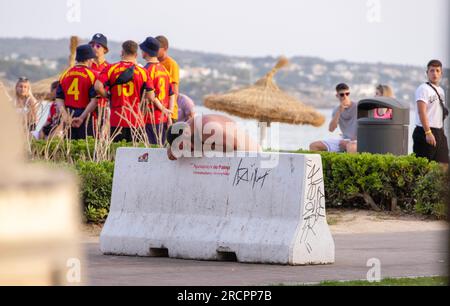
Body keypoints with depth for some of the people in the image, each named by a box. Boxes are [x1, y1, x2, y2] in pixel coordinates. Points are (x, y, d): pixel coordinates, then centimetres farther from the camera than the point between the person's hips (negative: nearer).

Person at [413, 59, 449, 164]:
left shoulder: (441, 90, 17)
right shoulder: (423, 89, -9)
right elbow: (422, 112, -18)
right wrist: (428, 132, -24)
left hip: (439, 132, 8)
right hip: (425, 132, -8)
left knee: (444, 165, 5)